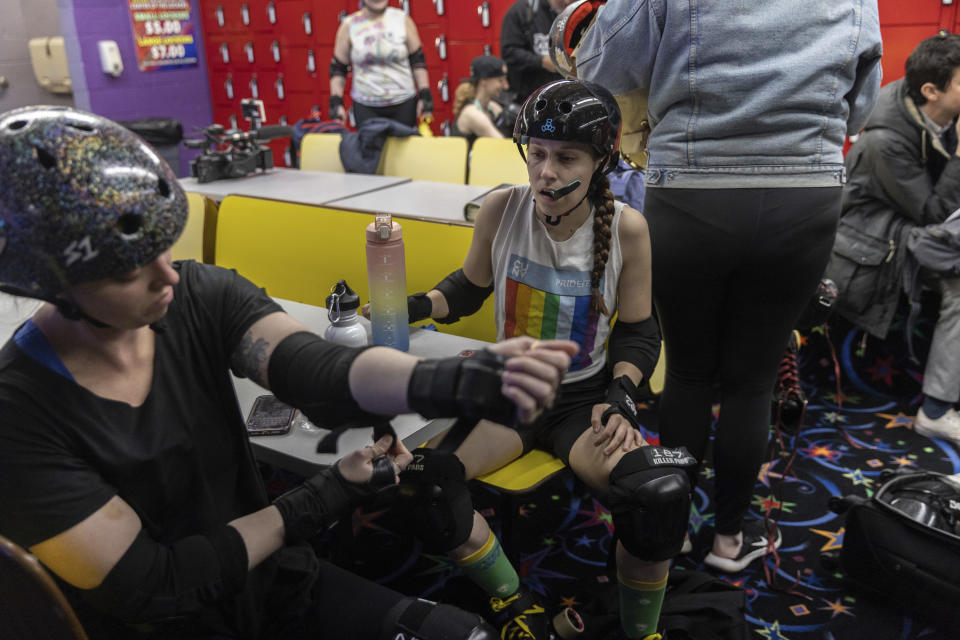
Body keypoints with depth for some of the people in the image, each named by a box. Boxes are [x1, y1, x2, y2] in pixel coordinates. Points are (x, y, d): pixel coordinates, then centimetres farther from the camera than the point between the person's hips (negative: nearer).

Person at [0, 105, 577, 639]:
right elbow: (154, 586, -20)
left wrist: (454, 380, -48)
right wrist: (325, 497, -16)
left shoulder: (203, 295, -12)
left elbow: (320, 371, -29)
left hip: (267, 579, 4)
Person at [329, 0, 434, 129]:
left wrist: (425, 97, -2)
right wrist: (336, 103, -3)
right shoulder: (349, 25, 0)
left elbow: (418, 61, 4)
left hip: (404, 104, 0)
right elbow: (337, 69, 4)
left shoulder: (403, 20, 0)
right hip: (365, 107, 0)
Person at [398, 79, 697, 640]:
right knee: (420, 473, -26)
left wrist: (622, 398, -14)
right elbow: (469, 288, 9)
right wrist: (418, 307, -10)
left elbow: (637, 331, 1)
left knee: (661, 497, -30)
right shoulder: (501, 209, -8)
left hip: (585, 397, -1)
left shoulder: (626, 228, -10)